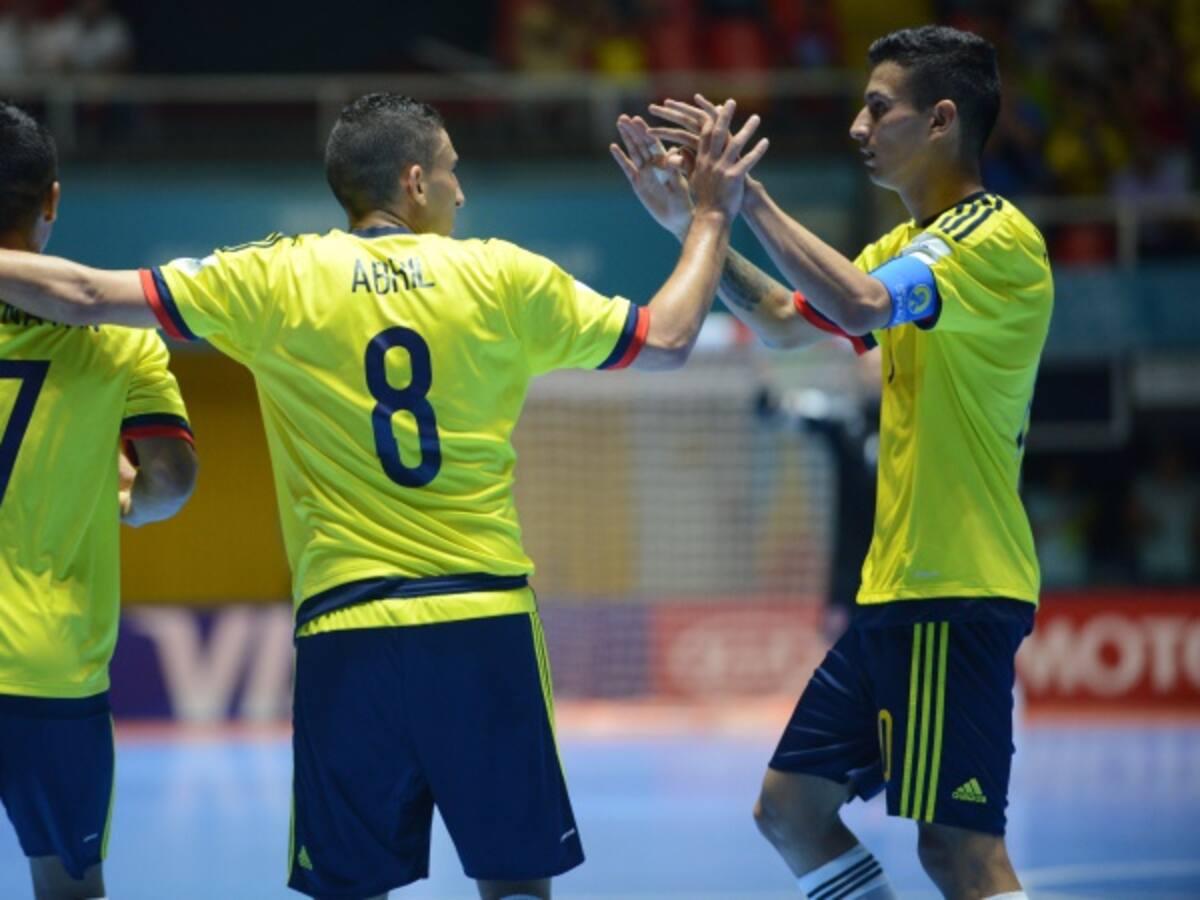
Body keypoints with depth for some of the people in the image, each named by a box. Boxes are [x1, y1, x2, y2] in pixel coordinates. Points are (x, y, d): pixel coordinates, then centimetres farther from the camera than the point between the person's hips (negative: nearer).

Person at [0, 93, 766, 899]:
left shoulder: (278, 279, 1)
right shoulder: (503, 276, 2)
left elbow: (86, 295, 0)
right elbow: (666, 342, 9)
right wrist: (712, 218, 22)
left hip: (345, 631, 0)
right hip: (485, 621, 0)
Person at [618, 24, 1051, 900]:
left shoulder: (996, 237, -13)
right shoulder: (914, 242, 17)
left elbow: (860, 304, -30)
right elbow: (785, 321, 27)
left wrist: (749, 197, -23)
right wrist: (692, 221, 16)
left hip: (956, 595, -10)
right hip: (897, 593, 10)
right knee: (791, 807, 11)